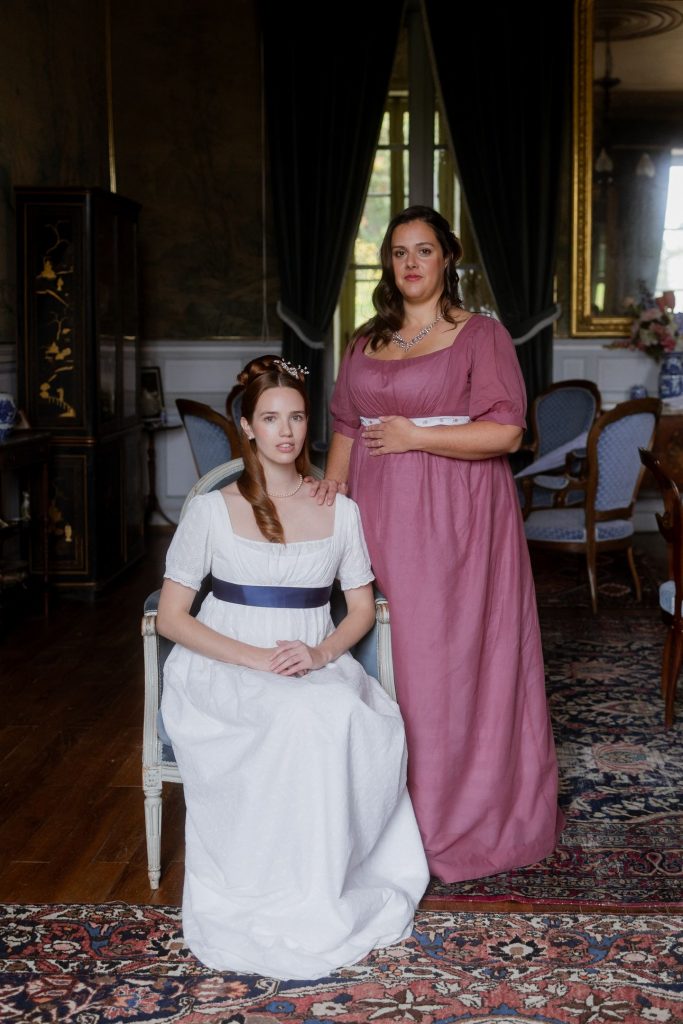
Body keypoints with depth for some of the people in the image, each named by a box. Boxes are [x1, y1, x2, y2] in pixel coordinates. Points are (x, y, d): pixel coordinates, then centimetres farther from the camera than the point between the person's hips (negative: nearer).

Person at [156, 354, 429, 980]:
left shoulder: (341, 512, 9)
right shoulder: (212, 511, 0)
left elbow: (362, 609, 12)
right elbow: (171, 617, -2)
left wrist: (322, 652, -12)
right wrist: (255, 658, -16)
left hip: (318, 668, 3)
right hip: (224, 672, -3)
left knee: (367, 722, -32)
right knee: (302, 719, -36)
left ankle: (339, 881, -18)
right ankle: (277, 897, -22)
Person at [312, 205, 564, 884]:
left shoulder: (480, 335, -2)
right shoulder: (365, 343, 15)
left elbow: (506, 431, -10)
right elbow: (347, 428, 18)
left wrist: (414, 435, -13)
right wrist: (334, 478, -1)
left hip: (455, 520, -5)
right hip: (380, 517, 5)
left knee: (455, 657, -3)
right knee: (387, 657, 5)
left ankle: (466, 818, 10)